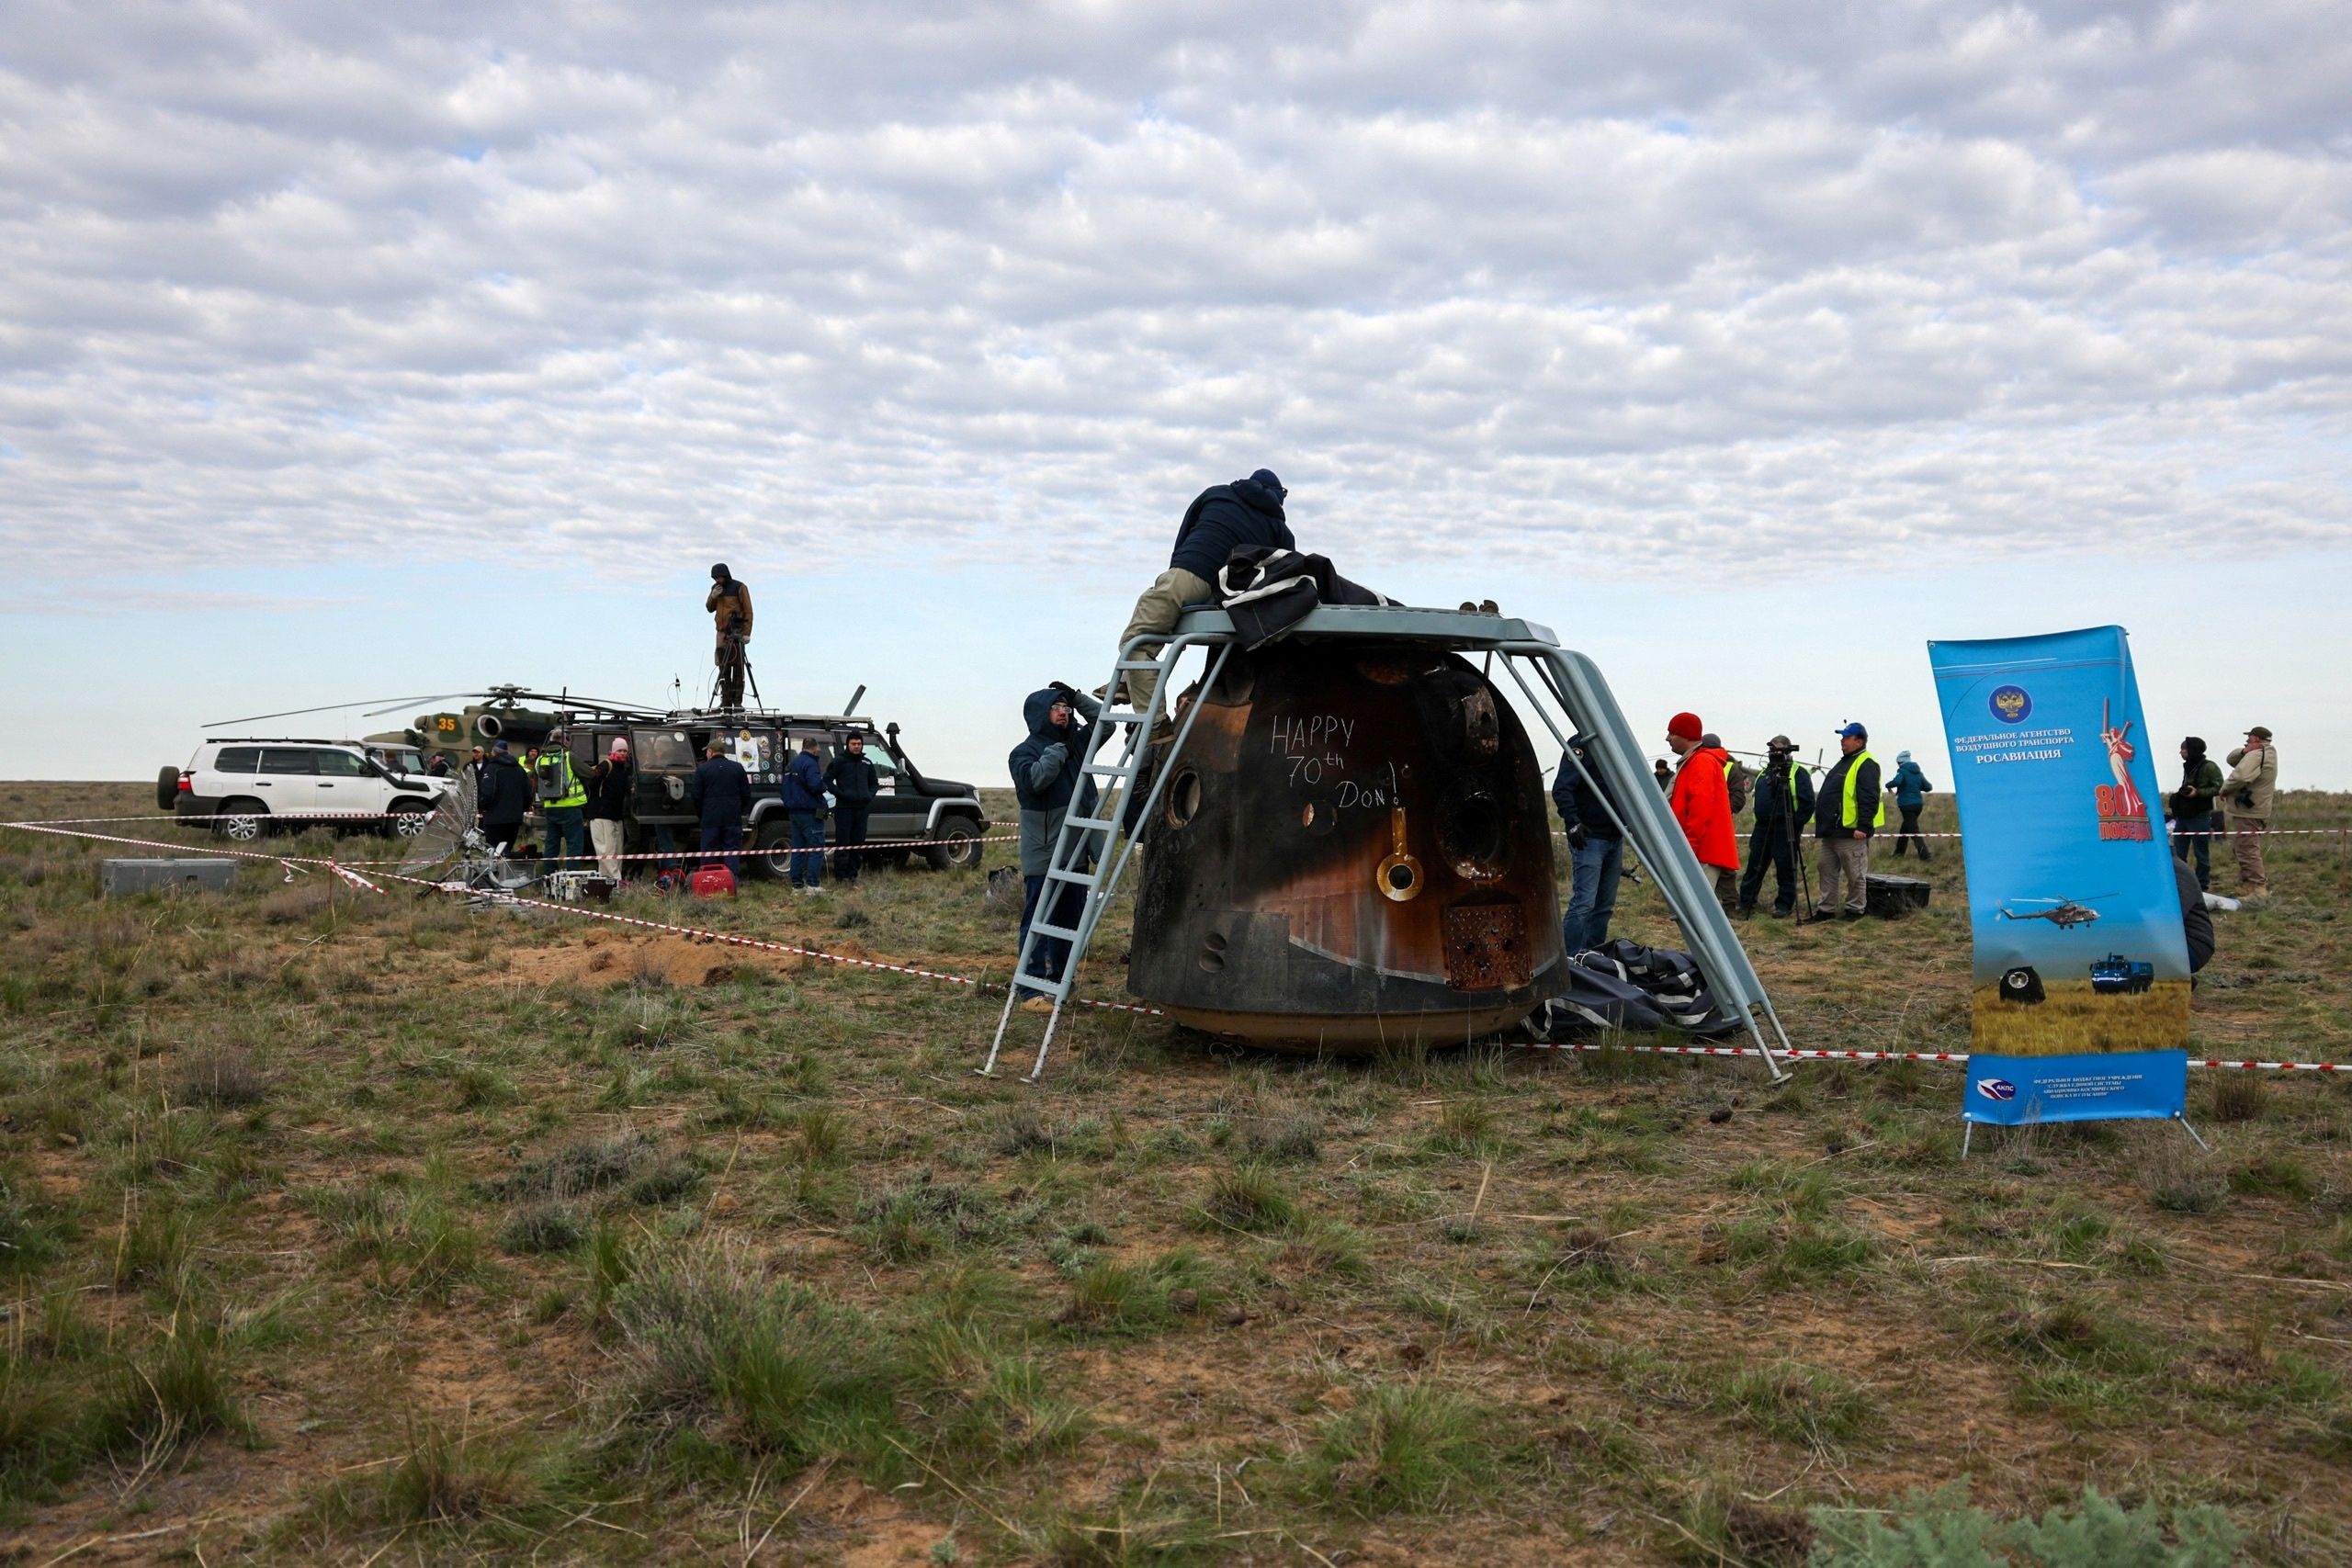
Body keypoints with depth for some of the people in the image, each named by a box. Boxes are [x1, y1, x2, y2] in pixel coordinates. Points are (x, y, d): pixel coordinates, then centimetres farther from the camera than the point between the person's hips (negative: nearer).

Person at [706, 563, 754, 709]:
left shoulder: (739, 587, -3)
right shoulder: (716, 588, 14)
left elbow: (748, 610, -6)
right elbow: (710, 608, 17)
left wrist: (747, 632, -13)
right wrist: (713, 597, -3)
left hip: (736, 633, -5)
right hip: (722, 633, 5)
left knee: (737, 667, -6)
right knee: (723, 668, 4)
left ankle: (737, 701, -5)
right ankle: (726, 700, 6)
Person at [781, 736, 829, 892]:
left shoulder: (792, 764, 16)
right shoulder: (810, 764, -14)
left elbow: (785, 787, 22)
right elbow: (816, 785, -25)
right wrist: (824, 786, -6)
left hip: (795, 812, 9)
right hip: (810, 812, -9)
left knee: (798, 849, 11)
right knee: (816, 849, -7)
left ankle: (797, 885, 12)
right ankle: (813, 884, -12)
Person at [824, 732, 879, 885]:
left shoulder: (867, 763, 15)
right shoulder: (839, 761, -1)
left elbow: (874, 783, 25)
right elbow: (827, 780, -3)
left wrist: (870, 795, 6)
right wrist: (841, 794, -13)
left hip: (862, 808, 5)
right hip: (844, 808, -5)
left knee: (858, 842, 8)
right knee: (842, 843, -6)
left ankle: (853, 872, 16)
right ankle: (840, 874, -3)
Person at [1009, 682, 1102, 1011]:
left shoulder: (1077, 742, 13)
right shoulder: (1026, 751, -7)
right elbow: (1034, 778, -26)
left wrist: (1078, 698, 6)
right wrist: (1059, 748, -18)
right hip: (1043, 855, -7)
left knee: (1070, 921, 14)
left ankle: (1058, 983, 25)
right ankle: (1033, 992, -5)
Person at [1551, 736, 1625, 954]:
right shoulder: (1581, 747, -10)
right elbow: (1561, 789, -18)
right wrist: (1572, 823, -28)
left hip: (1614, 838, 8)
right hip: (1588, 838, -8)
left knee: (1605, 905, 10)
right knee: (1584, 902, -13)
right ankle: (1569, 959, -9)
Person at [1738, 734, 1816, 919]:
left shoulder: (1798, 773, -4)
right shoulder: (1764, 773, 17)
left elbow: (1807, 802, -10)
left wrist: (1796, 823, -14)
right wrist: (1759, 821, 12)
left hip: (1785, 829, -6)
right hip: (1762, 826, 6)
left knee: (1785, 869, 0)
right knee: (1754, 866, 6)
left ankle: (1784, 905, 8)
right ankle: (1745, 903, 10)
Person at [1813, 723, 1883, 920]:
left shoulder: (1866, 765, -11)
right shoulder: (1844, 762, 20)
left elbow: (1869, 798, -20)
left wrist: (1864, 826, -25)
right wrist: (1823, 826, 24)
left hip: (1851, 833, -10)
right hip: (1831, 831, 10)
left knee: (1855, 874, 0)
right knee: (1827, 870, 11)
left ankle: (1856, 910, 8)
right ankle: (1826, 909, 16)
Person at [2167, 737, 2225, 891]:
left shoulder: (2209, 767, -11)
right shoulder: (2188, 766, 15)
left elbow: (2219, 788, -15)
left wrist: (2198, 792, -22)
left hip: (2199, 817, -8)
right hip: (2182, 816, 8)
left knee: (2201, 854, 2)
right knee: (2178, 854, 8)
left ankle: (2202, 885, 9)